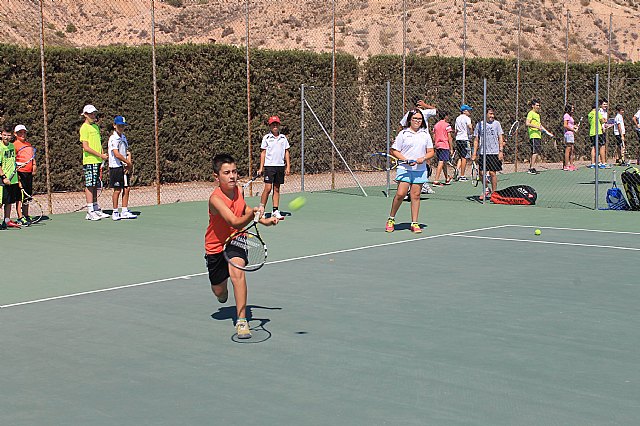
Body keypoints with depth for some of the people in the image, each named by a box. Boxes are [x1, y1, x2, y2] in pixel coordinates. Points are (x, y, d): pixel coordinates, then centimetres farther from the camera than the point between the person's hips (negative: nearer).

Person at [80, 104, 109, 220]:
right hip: (89, 161, -8)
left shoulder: (96, 126, 17)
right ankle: (90, 212, -5)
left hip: (97, 161, 8)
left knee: (95, 186, 11)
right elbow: (86, 147, -14)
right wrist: (100, 155, -15)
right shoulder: (84, 128, -9)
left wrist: (103, 155, 7)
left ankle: (96, 210, 15)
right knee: (89, 186, -6)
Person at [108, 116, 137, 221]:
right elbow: (117, 154, -21)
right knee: (117, 190, -2)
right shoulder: (113, 138, -12)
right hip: (116, 167, -7)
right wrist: (129, 163, -14)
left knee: (126, 189, 7)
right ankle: (115, 212, 7)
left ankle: (125, 212, 13)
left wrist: (128, 164, -2)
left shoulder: (123, 137, 14)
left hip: (125, 167, 7)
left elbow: (127, 151, 14)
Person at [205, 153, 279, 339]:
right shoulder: (215, 198, -29)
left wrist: (264, 220, 8)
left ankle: (241, 321, -22)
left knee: (237, 272, -27)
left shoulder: (237, 190, -10)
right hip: (216, 245, -2)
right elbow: (236, 223, -41)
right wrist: (253, 213, -59)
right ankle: (222, 288, 52)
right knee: (219, 291, 11)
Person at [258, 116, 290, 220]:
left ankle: (275, 211, 9)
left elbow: (286, 152, 13)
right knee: (268, 188, -10)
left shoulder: (283, 137, 10)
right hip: (269, 165, -4)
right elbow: (263, 153, 2)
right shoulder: (266, 138, 1)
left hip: (280, 166, 4)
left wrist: (288, 166, 6)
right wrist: (261, 167, -5)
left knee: (276, 189, 7)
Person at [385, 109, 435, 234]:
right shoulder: (403, 134, 1)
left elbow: (431, 152, 12)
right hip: (405, 169, -3)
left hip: (420, 170, 3)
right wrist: (406, 160, -12)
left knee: (416, 196, 2)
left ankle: (414, 223, 8)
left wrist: (423, 158, -9)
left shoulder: (425, 134, 10)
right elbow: (394, 151, 0)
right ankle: (391, 220, 7)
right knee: (400, 194, -10)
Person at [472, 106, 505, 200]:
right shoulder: (479, 124, 7)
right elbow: (476, 140, 11)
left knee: (492, 173, -3)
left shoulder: (496, 123, 5)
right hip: (482, 153, 2)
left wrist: (501, 151, -5)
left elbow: (500, 138, 4)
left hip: (494, 153, -2)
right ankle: (486, 190, 22)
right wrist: (474, 153, 6)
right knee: (482, 172, -1)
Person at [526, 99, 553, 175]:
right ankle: (532, 168, -13)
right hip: (534, 136, -9)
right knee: (536, 152, -14)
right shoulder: (531, 113, -7)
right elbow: (527, 123, -20)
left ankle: (530, 168, 12)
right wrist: (537, 127, -22)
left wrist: (547, 132, 29)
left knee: (534, 153, 9)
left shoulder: (537, 114, 22)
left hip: (538, 136, 9)